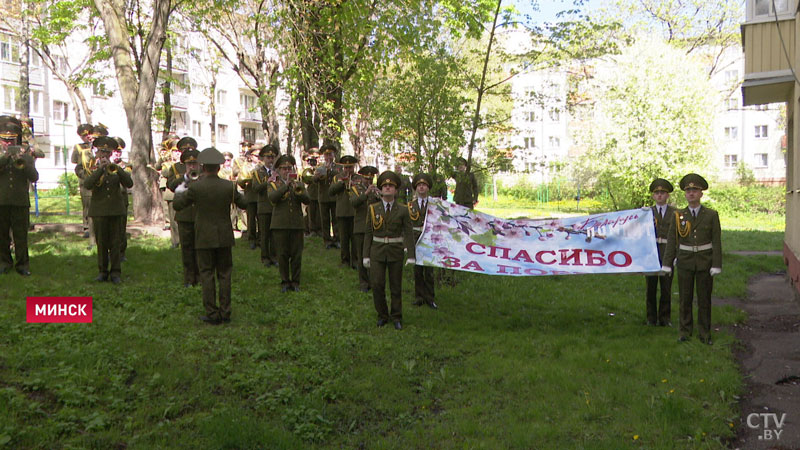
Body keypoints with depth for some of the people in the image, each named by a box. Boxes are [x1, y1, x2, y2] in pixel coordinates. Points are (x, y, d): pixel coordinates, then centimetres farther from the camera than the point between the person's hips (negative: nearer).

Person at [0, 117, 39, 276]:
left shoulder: (25, 156, 8)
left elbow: (34, 177, -5)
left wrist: (22, 161, -16)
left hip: (20, 202, -1)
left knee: (21, 235, 1)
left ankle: (23, 264, 10)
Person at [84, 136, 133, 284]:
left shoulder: (116, 168, 10)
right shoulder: (94, 169, 7)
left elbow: (129, 183, -7)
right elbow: (87, 184, -14)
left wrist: (116, 167, -16)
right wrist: (100, 168, -18)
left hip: (116, 210, 1)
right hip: (99, 210, 0)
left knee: (115, 243, 1)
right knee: (101, 243, 3)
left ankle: (115, 273, 5)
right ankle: (103, 272, 13)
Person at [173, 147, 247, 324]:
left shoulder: (195, 187, -12)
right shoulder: (229, 186, -7)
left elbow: (178, 205, 2)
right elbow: (244, 203, 8)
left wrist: (179, 191, 21)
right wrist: (238, 193, 27)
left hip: (204, 238, -2)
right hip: (224, 237, 2)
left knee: (207, 275, 6)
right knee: (224, 275, 10)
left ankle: (212, 314, 8)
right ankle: (225, 313, 14)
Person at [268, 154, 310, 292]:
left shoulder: (299, 184, 11)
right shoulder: (273, 184, 6)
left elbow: (307, 200, -4)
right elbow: (272, 198, -16)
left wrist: (298, 190, -21)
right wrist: (285, 185, -23)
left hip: (297, 224, 2)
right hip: (280, 225, -2)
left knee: (297, 255, 3)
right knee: (283, 255, 2)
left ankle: (295, 281, 13)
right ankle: (285, 282, 13)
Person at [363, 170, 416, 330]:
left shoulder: (403, 210, -2)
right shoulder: (373, 208, 2)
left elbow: (408, 233, -2)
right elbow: (368, 233, 4)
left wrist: (411, 255, -10)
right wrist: (366, 255, 1)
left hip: (396, 251, -1)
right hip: (377, 251, 1)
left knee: (396, 286, 7)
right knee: (377, 284, -4)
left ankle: (397, 318, 21)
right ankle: (382, 315, 16)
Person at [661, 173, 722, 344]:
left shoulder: (711, 215, -3)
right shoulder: (678, 215, 1)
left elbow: (716, 242, -4)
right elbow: (671, 241, 1)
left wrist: (716, 266, -10)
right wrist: (666, 264, -2)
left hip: (705, 262, -1)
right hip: (685, 262, 1)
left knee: (704, 298, 6)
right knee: (685, 298, 7)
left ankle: (704, 333, 17)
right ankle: (685, 331, 18)